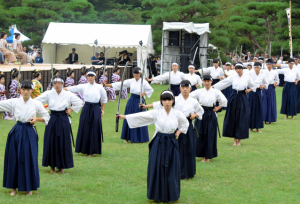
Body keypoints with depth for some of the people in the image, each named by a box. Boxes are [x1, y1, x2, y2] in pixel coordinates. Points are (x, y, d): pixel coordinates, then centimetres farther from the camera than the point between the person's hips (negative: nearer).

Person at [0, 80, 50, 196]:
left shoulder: (36, 104, 0)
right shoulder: (14, 102, 1)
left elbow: (46, 117, 8)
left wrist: (36, 119, -9)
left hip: (29, 133, -1)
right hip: (16, 132, 1)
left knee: (29, 160, -1)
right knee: (13, 159, 3)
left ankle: (29, 188, 13)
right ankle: (14, 187, 16)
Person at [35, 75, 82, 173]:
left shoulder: (68, 94, -2)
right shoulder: (48, 94, -4)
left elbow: (79, 103, 8)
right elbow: (36, 101, -3)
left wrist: (70, 110, 3)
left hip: (63, 120, 0)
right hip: (52, 120, 0)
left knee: (63, 143, 3)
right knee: (51, 142, 2)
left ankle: (61, 166, 16)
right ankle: (52, 166, 15)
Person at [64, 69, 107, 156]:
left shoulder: (99, 87, 5)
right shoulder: (83, 87, 5)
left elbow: (104, 99, 13)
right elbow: (72, 88, 1)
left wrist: (102, 110, 8)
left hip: (96, 108, 0)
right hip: (86, 108, 0)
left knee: (95, 129, -2)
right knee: (85, 129, 1)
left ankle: (92, 150, 5)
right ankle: (84, 149, 13)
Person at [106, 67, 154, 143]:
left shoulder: (144, 82, -4)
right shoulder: (130, 81, 3)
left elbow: (151, 90, 4)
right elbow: (120, 84, 0)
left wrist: (144, 93, -12)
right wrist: (108, 85, -6)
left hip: (139, 102, -3)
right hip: (131, 101, 3)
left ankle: (141, 138, 11)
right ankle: (128, 137, 13)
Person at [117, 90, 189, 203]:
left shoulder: (178, 114, -1)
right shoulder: (156, 113, -3)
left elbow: (185, 124, 16)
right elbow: (141, 116, -8)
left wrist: (179, 132, 0)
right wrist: (125, 117, -15)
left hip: (171, 144, 0)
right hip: (158, 143, 0)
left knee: (171, 170, 3)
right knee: (157, 168, 1)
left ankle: (170, 195, 17)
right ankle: (158, 195, 14)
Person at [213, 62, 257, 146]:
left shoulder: (247, 77, 0)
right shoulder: (232, 77, 2)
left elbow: (253, 85, 14)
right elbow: (223, 83, -1)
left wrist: (249, 89, -4)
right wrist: (213, 86, -9)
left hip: (242, 98, -1)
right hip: (234, 98, 1)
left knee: (241, 119, -2)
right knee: (232, 118, 2)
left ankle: (239, 140, 9)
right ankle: (235, 139, 13)